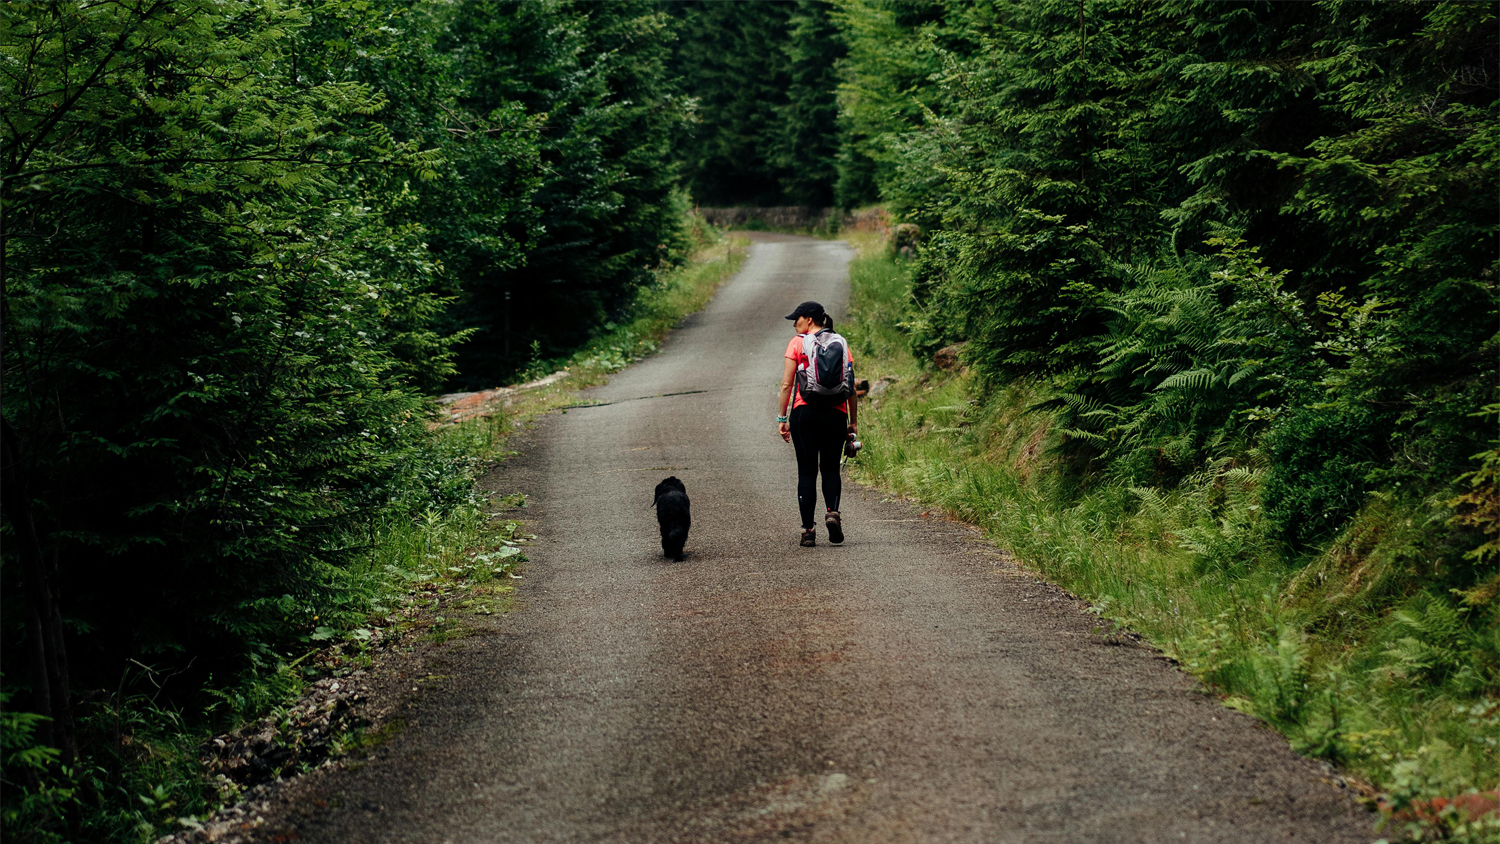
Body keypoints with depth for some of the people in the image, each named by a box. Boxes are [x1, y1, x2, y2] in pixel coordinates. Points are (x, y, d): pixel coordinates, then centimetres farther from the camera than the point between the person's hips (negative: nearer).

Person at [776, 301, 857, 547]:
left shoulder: (797, 343, 1)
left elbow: (786, 384, -3)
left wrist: (781, 418, 2)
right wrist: (853, 421, 11)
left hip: (804, 413, -2)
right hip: (835, 414, 2)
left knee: (807, 471, 4)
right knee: (831, 468, 15)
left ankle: (808, 531, 2)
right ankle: (832, 511, -11)